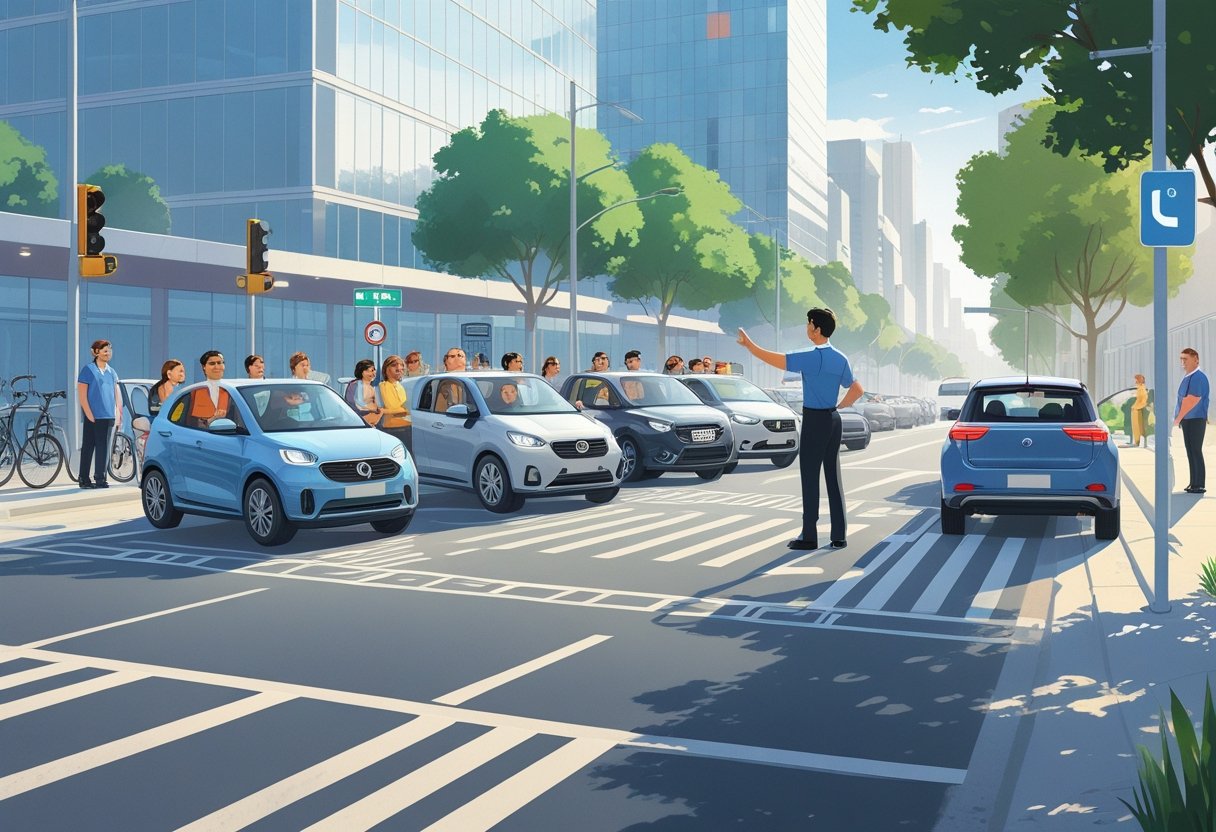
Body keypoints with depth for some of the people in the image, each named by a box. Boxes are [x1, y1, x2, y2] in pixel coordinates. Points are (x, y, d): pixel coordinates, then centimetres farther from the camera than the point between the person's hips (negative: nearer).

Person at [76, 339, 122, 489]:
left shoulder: (111, 372, 15)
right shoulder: (88, 369, -2)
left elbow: (117, 395, 18)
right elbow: (82, 395, -7)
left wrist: (119, 414, 10)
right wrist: (89, 414, -13)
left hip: (108, 416, 6)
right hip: (93, 417, -5)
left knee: (104, 447, 5)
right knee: (88, 447, -2)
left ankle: (101, 478, 9)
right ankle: (84, 479, 2)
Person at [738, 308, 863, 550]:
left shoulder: (812, 358, -16)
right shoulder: (841, 359, 7)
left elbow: (772, 359, -18)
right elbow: (857, 390, 16)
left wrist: (747, 343, -6)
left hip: (814, 421, -7)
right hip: (833, 419, 7)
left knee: (810, 478, 0)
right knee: (833, 477, 10)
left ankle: (809, 537, 4)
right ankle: (839, 536, 11)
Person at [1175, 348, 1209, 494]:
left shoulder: (1198, 377, -16)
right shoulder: (1187, 377, 14)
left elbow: (1192, 401, -22)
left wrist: (1178, 418, -14)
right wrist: (1179, 418, 10)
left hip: (1195, 420, -9)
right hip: (1187, 420, 9)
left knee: (1195, 452, -7)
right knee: (1191, 452, 12)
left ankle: (1199, 485, -3)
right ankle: (1194, 483, 17)